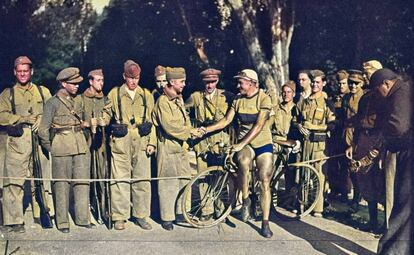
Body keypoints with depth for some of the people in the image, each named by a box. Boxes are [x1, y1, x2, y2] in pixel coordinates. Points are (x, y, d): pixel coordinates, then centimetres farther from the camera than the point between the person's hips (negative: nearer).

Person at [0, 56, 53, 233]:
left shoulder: (43, 92, 17)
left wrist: (41, 121, -12)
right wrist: (29, 119, -9)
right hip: (17, 142, -2)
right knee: (14, 180, -6)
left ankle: (41, 214, 14)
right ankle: (15, 220, -4)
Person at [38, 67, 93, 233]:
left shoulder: (79, 100, 12)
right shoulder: (53, 103, -5)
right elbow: (43, 130, -4)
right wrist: (50, 148, 0)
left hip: (81, 145, 5)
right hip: (62, 147, -5)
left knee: (82, 181, 4)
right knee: (62, 184, 1)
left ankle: (82, 218, 13)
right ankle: (62, 222, 9)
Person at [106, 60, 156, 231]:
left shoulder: (146, 95, 12)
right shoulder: (114, 94, 7)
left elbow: (152, 121, 12)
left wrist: (151, 142, 5)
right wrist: (110, 134, 2)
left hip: (141, 143, 2)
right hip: (121, 144, -2)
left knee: (142, 180, 4)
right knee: (120, 180, -1)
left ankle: (141, 216, 15)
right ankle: (119, 217, 8)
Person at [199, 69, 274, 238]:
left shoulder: (264, 99, -13)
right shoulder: (237, 99, 3)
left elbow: (258, 126, -20)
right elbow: (227, 120, 3)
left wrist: (240, 144, -25)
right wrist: (207, 129, -10)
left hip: (263, 143, -2)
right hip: (244, 144, 2)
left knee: (264, 183, -6)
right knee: (243, 162, -33)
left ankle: (265, 223, 4)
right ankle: (245, 200, -13)